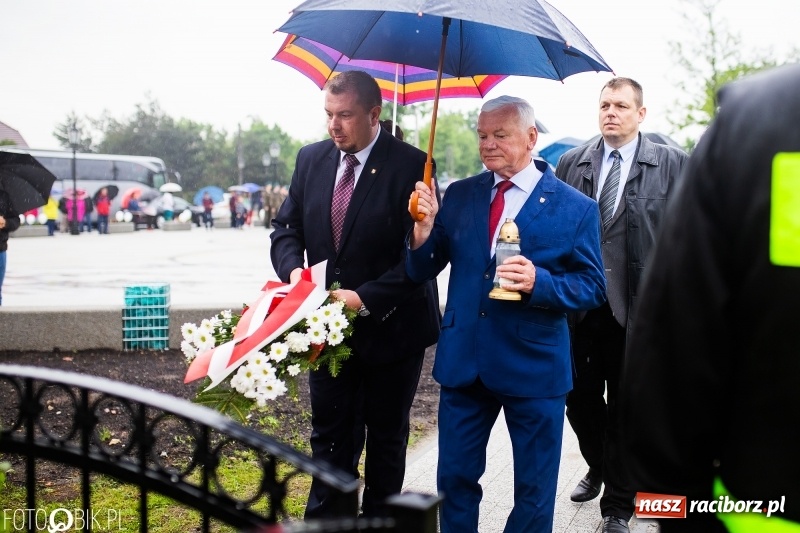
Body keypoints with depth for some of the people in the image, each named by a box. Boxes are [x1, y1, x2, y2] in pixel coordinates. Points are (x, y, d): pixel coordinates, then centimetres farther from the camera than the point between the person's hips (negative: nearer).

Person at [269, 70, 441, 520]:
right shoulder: (311, 159, 3)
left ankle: (379, 520, 30)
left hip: (389, 326, -4)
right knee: (329, 435, 12)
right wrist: (294, 268, -14)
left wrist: (366, 299, -25)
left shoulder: (411, 166, -15)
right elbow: (286, 228, 8)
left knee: (386, 436, 14)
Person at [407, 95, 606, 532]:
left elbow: (592, 287, -6)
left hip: (534, 366, -3)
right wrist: (424, 229, -17)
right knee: (455, 478, 15)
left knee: (534, 489, 12)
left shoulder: (575, 207, -6)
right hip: (462, 360, 3)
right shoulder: (460, 194, 4)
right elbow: (422, 272, 3)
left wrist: (539, 281, -24)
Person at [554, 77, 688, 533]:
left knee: (625, 410, 7)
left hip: (636, 308, -3)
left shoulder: (672, 165, -3)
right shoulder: (571, 164, 5)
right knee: (580, 400, 15)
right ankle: (598, 469, 43)